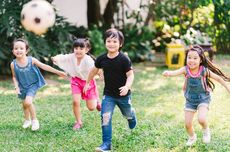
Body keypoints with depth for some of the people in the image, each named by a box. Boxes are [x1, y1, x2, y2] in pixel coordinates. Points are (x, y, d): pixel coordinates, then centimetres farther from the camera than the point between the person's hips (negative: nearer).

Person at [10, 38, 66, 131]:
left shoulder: (31, 60, -18)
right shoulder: (13, 64, -13)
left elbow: (44, 67, -14)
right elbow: (14, 77, 1)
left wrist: (58, 72, -14)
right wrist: (17, 87, -13)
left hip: (32, 85, -3)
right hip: (22, 86, 3)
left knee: (28, 102, -22)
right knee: (24, 104, 16)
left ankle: (34, 120, -1)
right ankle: (27, 120, 42)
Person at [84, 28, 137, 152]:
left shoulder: (124, 59, -20)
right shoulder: (102, 59, -9)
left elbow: (130, 75, -19)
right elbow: (94, 71, 9)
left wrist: (127, 87, -37)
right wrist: (87, 83, 18)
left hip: (123, 94, -1)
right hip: (108, 94, 1)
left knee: (127, 114, 24)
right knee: (105, 117, -13)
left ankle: (132, 119, 62)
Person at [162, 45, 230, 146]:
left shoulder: (204, 71, -20)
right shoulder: (185, 70, -18)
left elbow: (218, 78, -6)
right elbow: (175, 72, -36)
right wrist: (168, 73, -59)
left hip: (203, 99, -2)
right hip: (190, 100, 2)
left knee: (201, 119, -24)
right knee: (187, 124, 5)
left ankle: (206, 130, 12)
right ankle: (192, 137, 38)